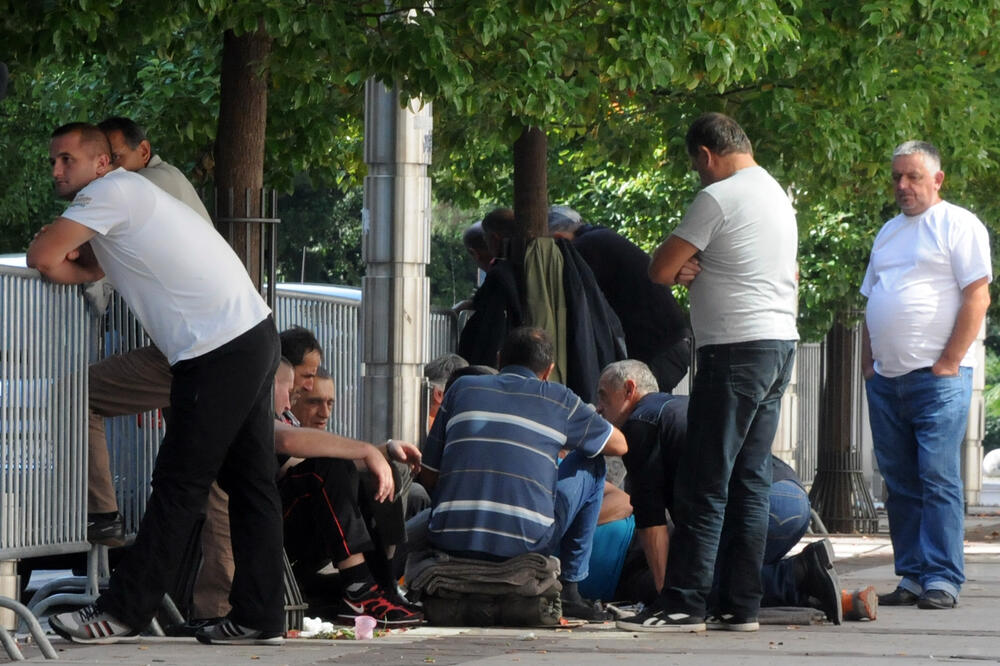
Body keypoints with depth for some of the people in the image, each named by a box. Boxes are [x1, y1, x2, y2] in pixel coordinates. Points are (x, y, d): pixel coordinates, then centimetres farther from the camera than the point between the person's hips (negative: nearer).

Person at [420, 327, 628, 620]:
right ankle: (568, 587, 21)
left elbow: (429, 476, 16)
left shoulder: (462, 389, 15)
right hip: (525, 543, -3)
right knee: (589, 463, 23)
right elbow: (618, 445, 24)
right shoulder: (559, 399, 9)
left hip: (450, 540, 3)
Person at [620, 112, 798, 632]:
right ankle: (741, 606, 9)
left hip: (736, 349, -9)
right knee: (750, 481, 9)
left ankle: (684, 605, -7)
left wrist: (682, 268, 11)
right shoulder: (777, 195, 18)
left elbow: (660, 271, -12)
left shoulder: (718, 199, -11)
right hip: (780, 341, 9)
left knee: (703, 485, -6)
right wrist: (694, 269, 6)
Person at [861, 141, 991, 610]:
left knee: (938, 479, -11)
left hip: (937, 377, -7)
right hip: (886, 379, 7)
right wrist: (867, 363, 14)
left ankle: (942, 579, -11)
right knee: (900, 483, 6)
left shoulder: (959, 226, -1)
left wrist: (949, 362, -14)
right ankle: (912, 576, 10)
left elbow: (977, 296, -9)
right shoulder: (889, 233, 22)